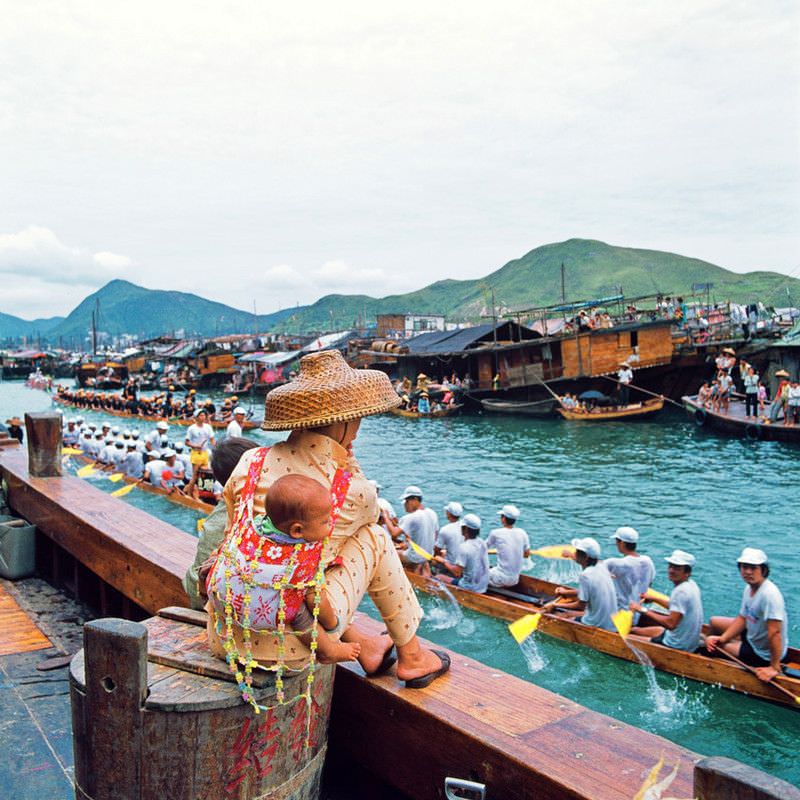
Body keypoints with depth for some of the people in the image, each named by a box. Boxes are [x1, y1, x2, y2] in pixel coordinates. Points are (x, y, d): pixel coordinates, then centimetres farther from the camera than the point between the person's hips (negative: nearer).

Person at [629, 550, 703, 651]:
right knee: (634, 629, 19)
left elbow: (671, 623, -34)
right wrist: (654, 599, 20)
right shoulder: (691, 584, 2)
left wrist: (643, 610, -29)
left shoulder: (681, 591, -27)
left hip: (677, 646, -9)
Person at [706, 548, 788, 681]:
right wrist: (722, 638, -7)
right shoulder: (749, 588, -3)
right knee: (714, 622, 17)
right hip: (752, 636, 9)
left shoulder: (770, 594, -33)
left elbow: (775, 632, -34)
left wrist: (774, 668, -30)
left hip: (763, 655, -9)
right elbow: (742, 618, 5)